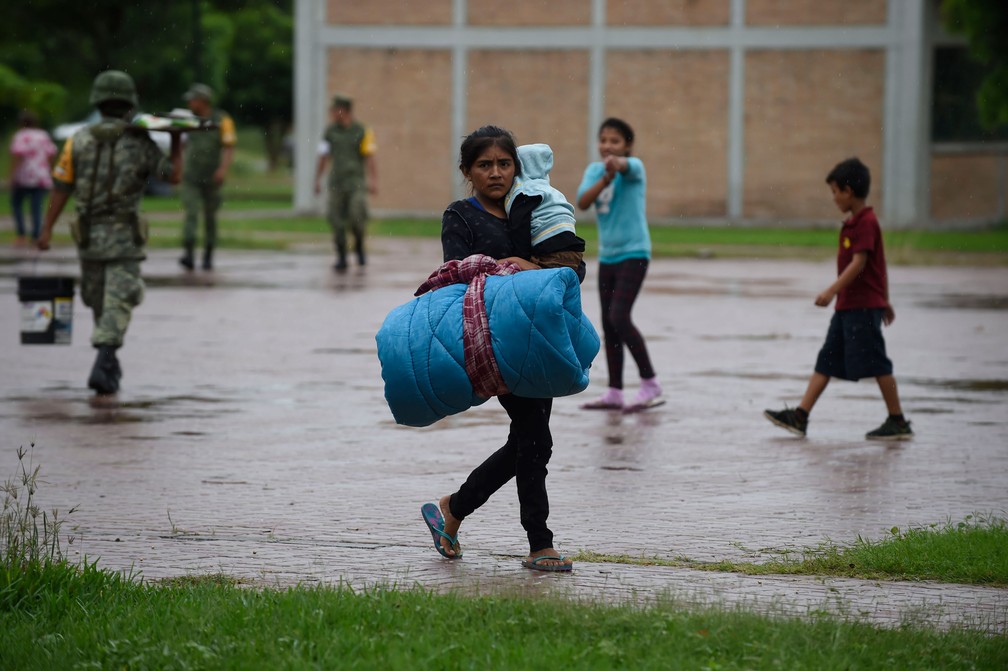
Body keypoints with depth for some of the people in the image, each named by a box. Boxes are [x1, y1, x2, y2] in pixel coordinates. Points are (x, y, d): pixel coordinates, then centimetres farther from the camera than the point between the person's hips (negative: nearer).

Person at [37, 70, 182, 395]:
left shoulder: (78, 141, -1)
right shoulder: (139, 142, -7)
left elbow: (61, 188, -3)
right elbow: (174, 175, -1)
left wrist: (47, 230, 0)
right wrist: (176, 142, 14)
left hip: (88, 234, 3)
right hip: (124, 237, -3)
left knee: (100, 303, 18)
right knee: (117, 304, -6)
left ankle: (110, 364, 31)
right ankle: (102, 368, -21)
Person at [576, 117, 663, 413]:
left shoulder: (634, 167, -9)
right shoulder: (594, 170, 6)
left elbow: (628, 166, -35)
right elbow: (582, 202, -11)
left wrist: (616, 163, -59)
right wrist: (605, 179, -28)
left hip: (633, 253, -7)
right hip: (607, 255, 7)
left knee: (619, 317, -17)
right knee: (608, 324, 8)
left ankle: (650, 383, -8)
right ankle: (614, 392, 15)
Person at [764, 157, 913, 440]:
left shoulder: (866, 223, -14)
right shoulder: (854, 223, 16)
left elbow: (859, 263, -22)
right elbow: (879, 265, 21)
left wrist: (832, 290, -26)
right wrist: (884, 301, 26)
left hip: (863, 307, -10)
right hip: (847, 306, 10)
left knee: (876, 364, -5)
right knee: (826, 361, 6)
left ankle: (898, 423, 2)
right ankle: (800, 417, 5)